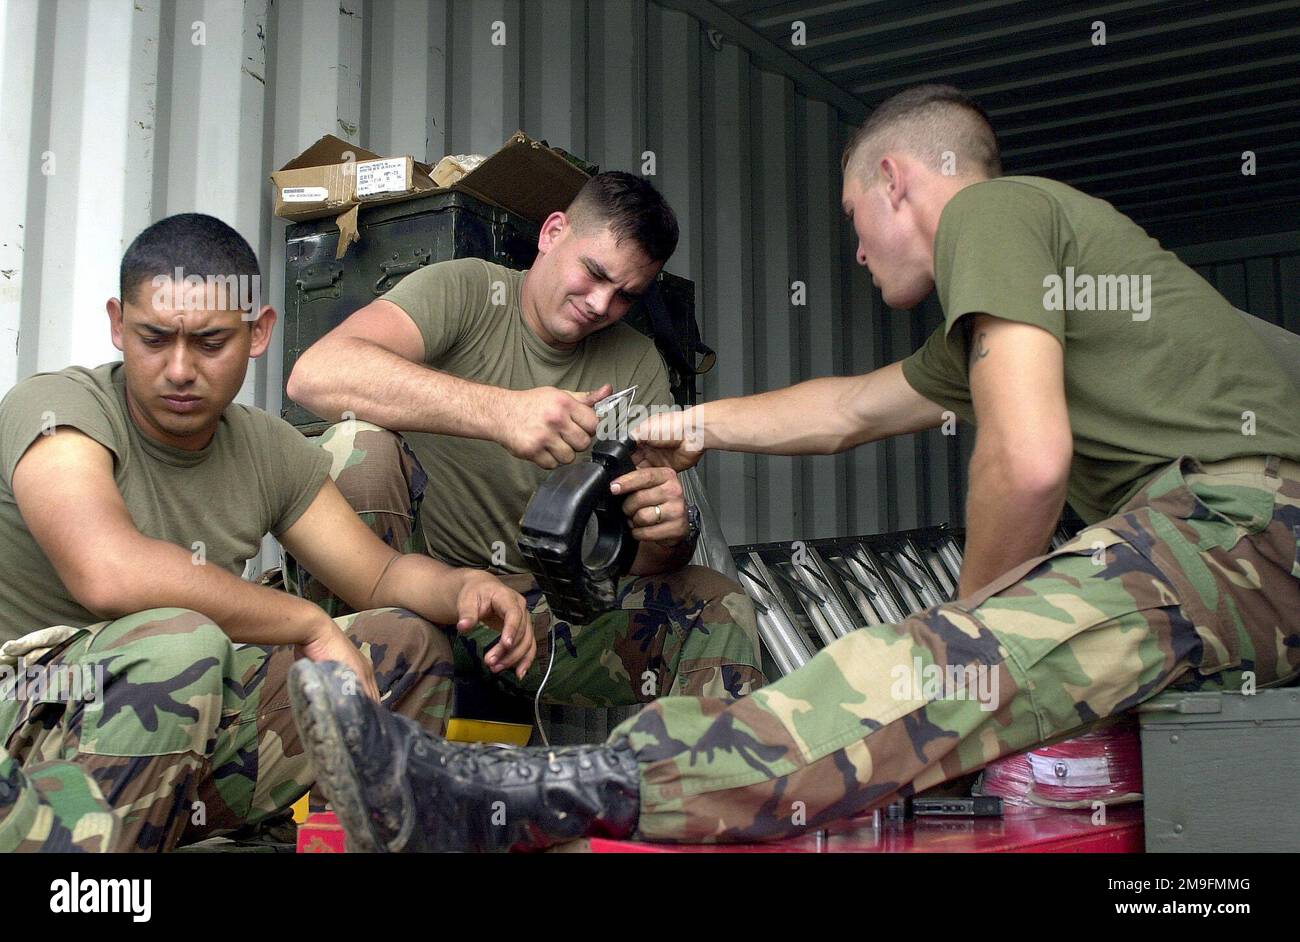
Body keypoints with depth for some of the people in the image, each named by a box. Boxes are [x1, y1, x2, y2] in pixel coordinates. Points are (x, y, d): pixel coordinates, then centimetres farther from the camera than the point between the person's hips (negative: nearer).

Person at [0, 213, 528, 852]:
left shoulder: (268, 451, 5)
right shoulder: (55, 411, -15)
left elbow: (382, 577, 12)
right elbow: (108, 572, -34)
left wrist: (465, 588, -12)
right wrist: (311, 625, -24)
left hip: (184, 739, 7)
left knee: (408, 642, 2)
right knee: (178, 642, -37)